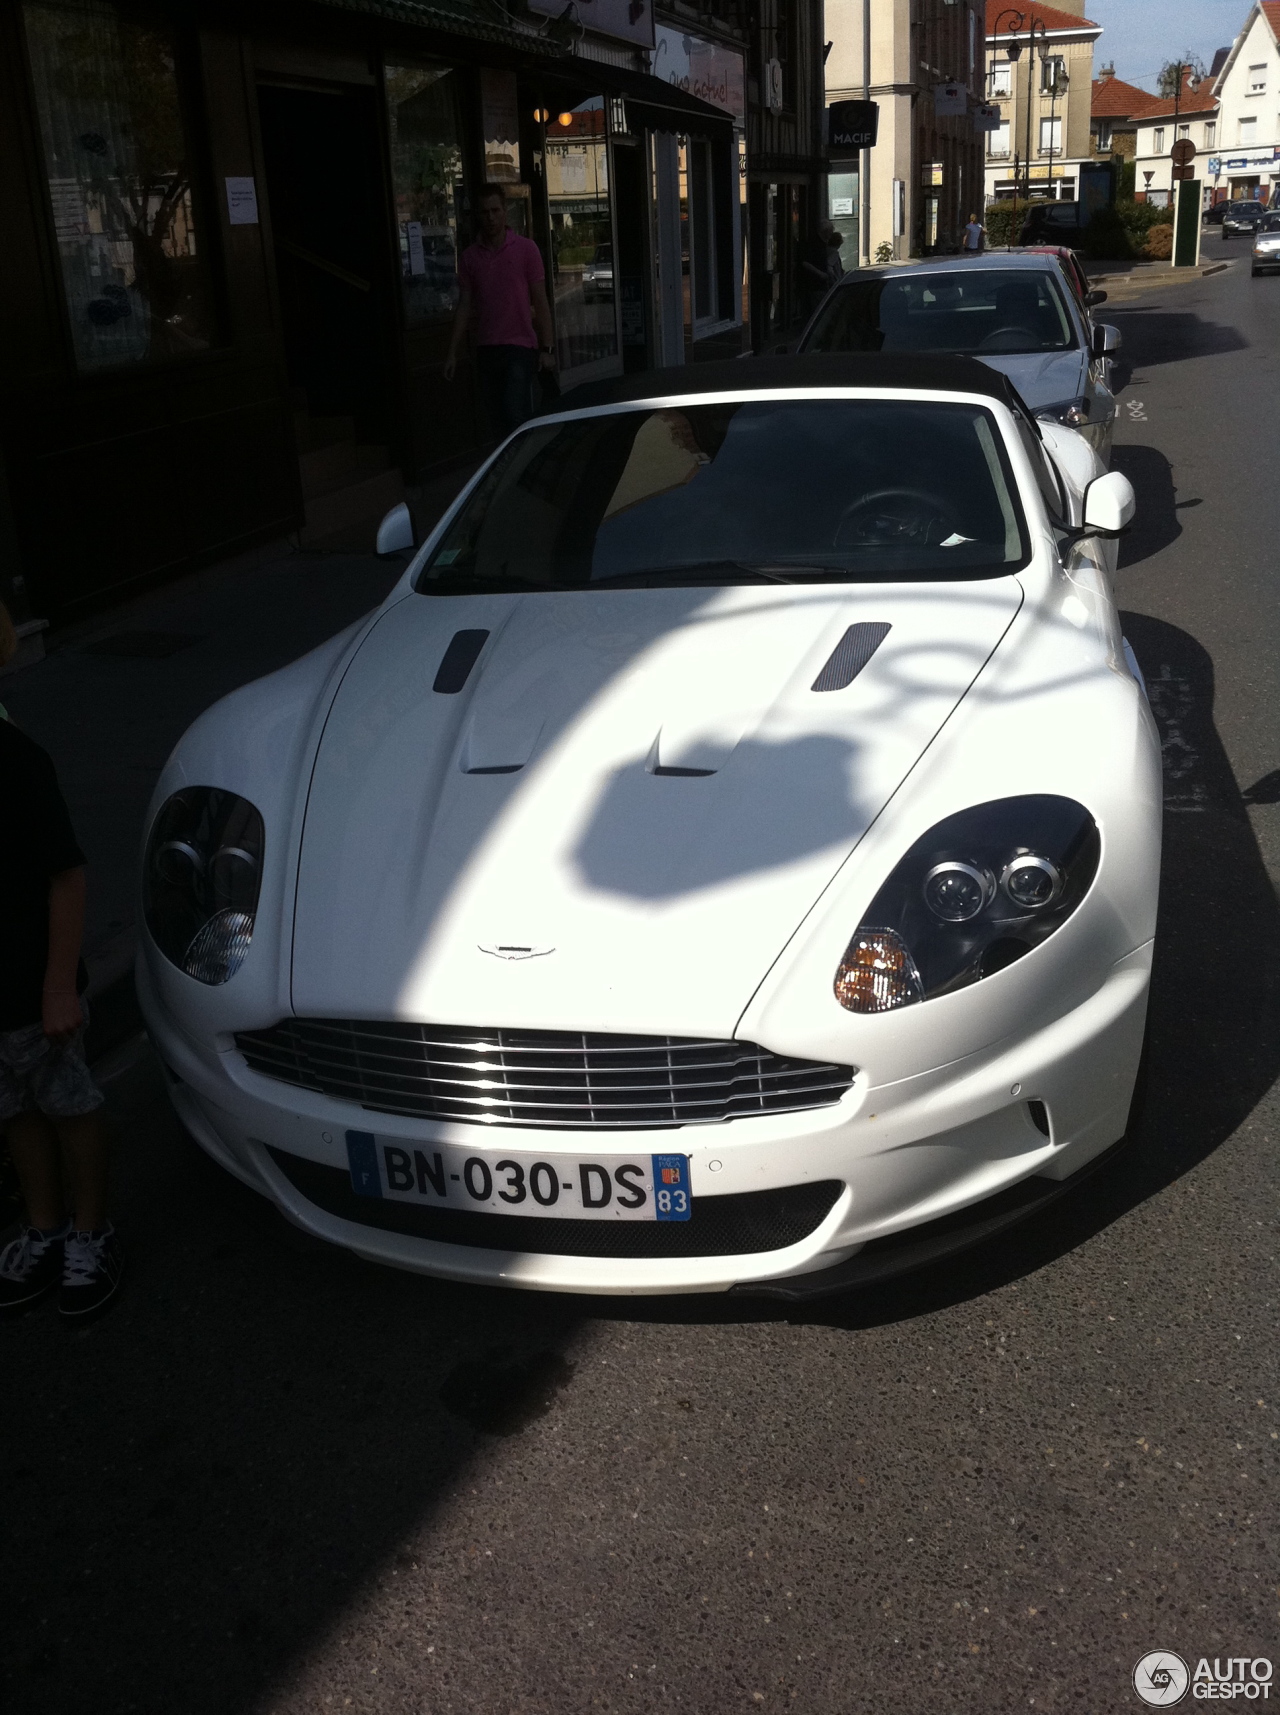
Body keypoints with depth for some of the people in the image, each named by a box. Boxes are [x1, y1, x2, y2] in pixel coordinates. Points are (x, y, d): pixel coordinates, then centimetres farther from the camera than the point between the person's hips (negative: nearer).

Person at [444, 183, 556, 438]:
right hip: (486, 350, 4)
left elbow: (540, 302, 1)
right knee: (497, 423, 6)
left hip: (520, 347, -4)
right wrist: (453, 353, 8)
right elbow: (465, 307, 11)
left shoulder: (525, 249, 0)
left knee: (516, 417, -15)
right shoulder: (470, 256, 9)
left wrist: (547, 348, -5)